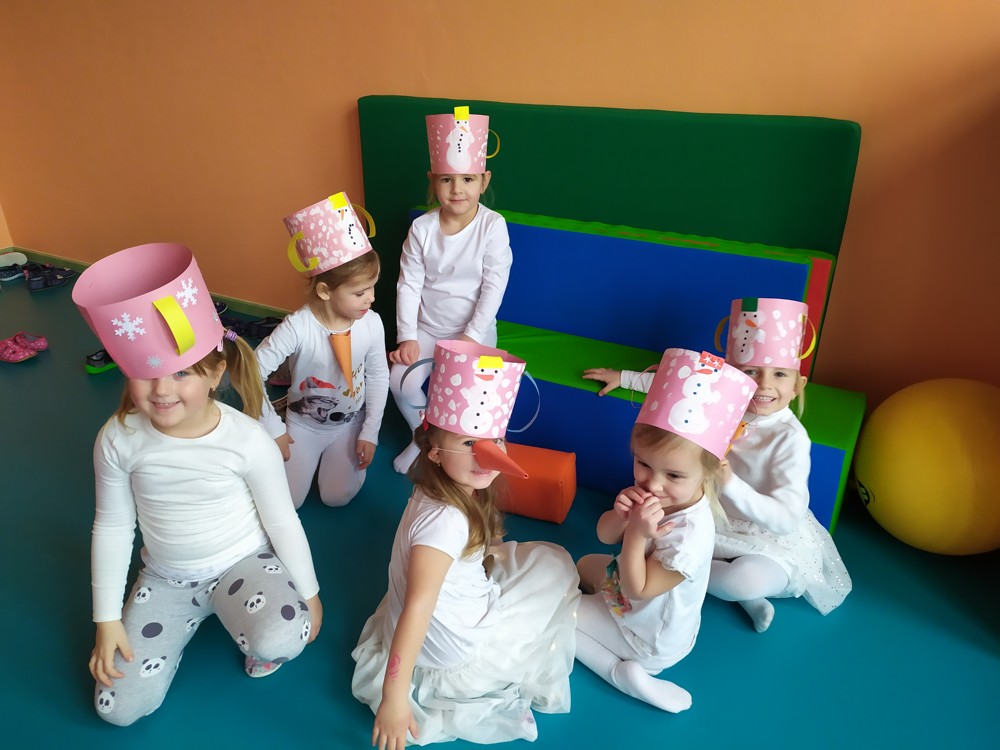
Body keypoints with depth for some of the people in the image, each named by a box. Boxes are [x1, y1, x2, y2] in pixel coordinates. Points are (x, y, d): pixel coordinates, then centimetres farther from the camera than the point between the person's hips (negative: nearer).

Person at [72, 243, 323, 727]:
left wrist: (308, 593, -2)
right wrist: (107, 619, 1)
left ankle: (245, 626, 7)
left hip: (241, 560, -3)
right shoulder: (118, 440, -16)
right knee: (117, 708, 0)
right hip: (165, 576, 4)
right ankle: (192, 615, 25)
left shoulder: (247, 440, -24)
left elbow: (282, 522, -12)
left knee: (282, 639, -32)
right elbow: (112, 527, -3)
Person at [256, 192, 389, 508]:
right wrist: (274, 430, -15)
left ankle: (344, 451, 24)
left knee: (337, 497, -6)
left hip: (350, 423, 2)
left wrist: (370, 433, -6)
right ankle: (311, 454, 27)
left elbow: (378, 376, -7)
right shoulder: (297, 327, -29)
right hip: (303, 424, -1)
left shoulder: (372, 323, -20)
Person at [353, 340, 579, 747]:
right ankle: (534, 679, 19)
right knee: (556, 565, 5)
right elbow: (416, 609, -35)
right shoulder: (445, 520, -34)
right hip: (451, 659, -8)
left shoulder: (460, 491, -7)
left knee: (545, 558, 20)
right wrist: (394, 696, -34)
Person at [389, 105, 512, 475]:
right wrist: (407, 337, -11)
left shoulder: (492, 226, -12)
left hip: (474, 330, -2)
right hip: (427, 328, 3)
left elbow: (494, 286, -13)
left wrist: (472, 337, -16)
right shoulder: (421, 228, -5)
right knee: (402, 382, -15)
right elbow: (409, 284, -3)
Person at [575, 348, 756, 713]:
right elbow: (605, 535, -10)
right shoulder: (650, 493, -21)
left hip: (652, 642, -8)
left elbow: (637, 590, -28)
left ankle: (624, 673, -3)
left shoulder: (690, 535, -41)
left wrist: (636, 534, -40)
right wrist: (621, 516, -32)